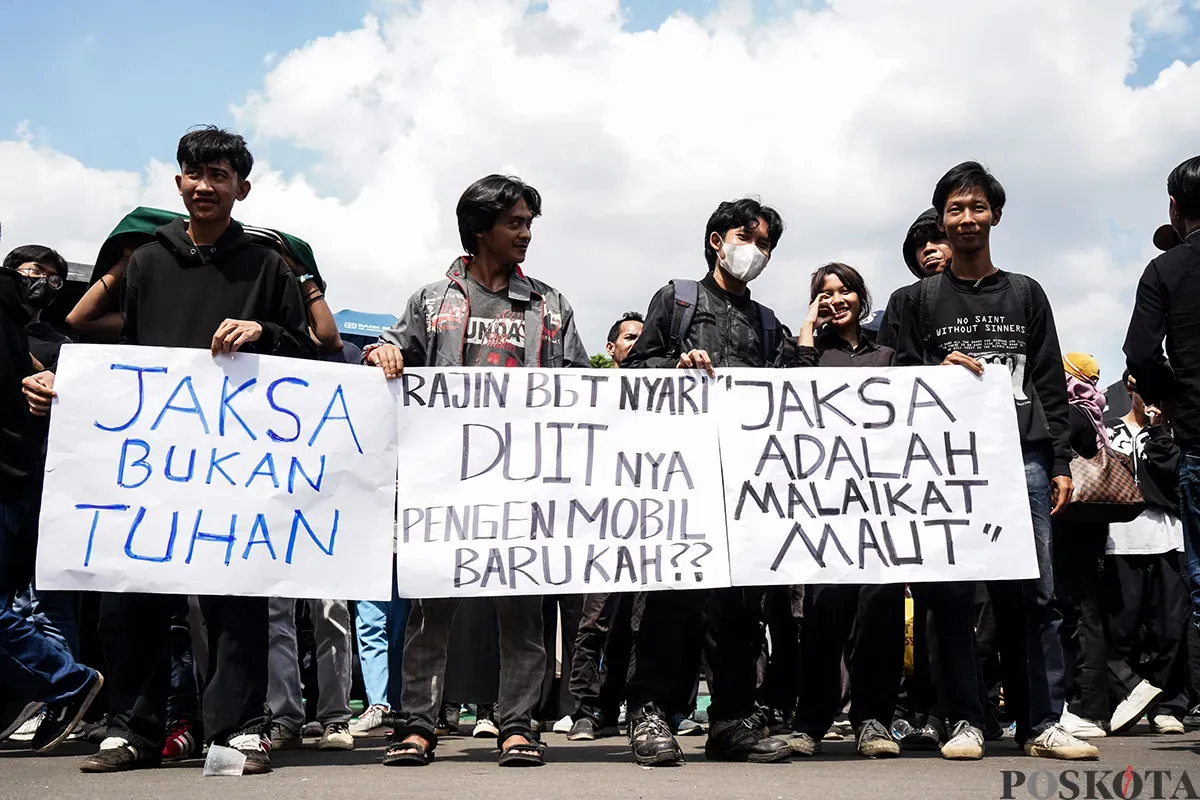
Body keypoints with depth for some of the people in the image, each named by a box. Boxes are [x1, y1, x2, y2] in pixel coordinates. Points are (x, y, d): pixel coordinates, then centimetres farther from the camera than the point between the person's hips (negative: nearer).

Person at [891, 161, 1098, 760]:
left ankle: (1042, 724, 5)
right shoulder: (919, 299, 13)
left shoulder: (1026, 295, 16)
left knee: (1035, 593, -3)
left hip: (1023, 456, 1)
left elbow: (1051, 385, 13)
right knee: (953, 594, -2)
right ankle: (966, 723, 5)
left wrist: (1061, 463, 5)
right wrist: (939, 371, -12)